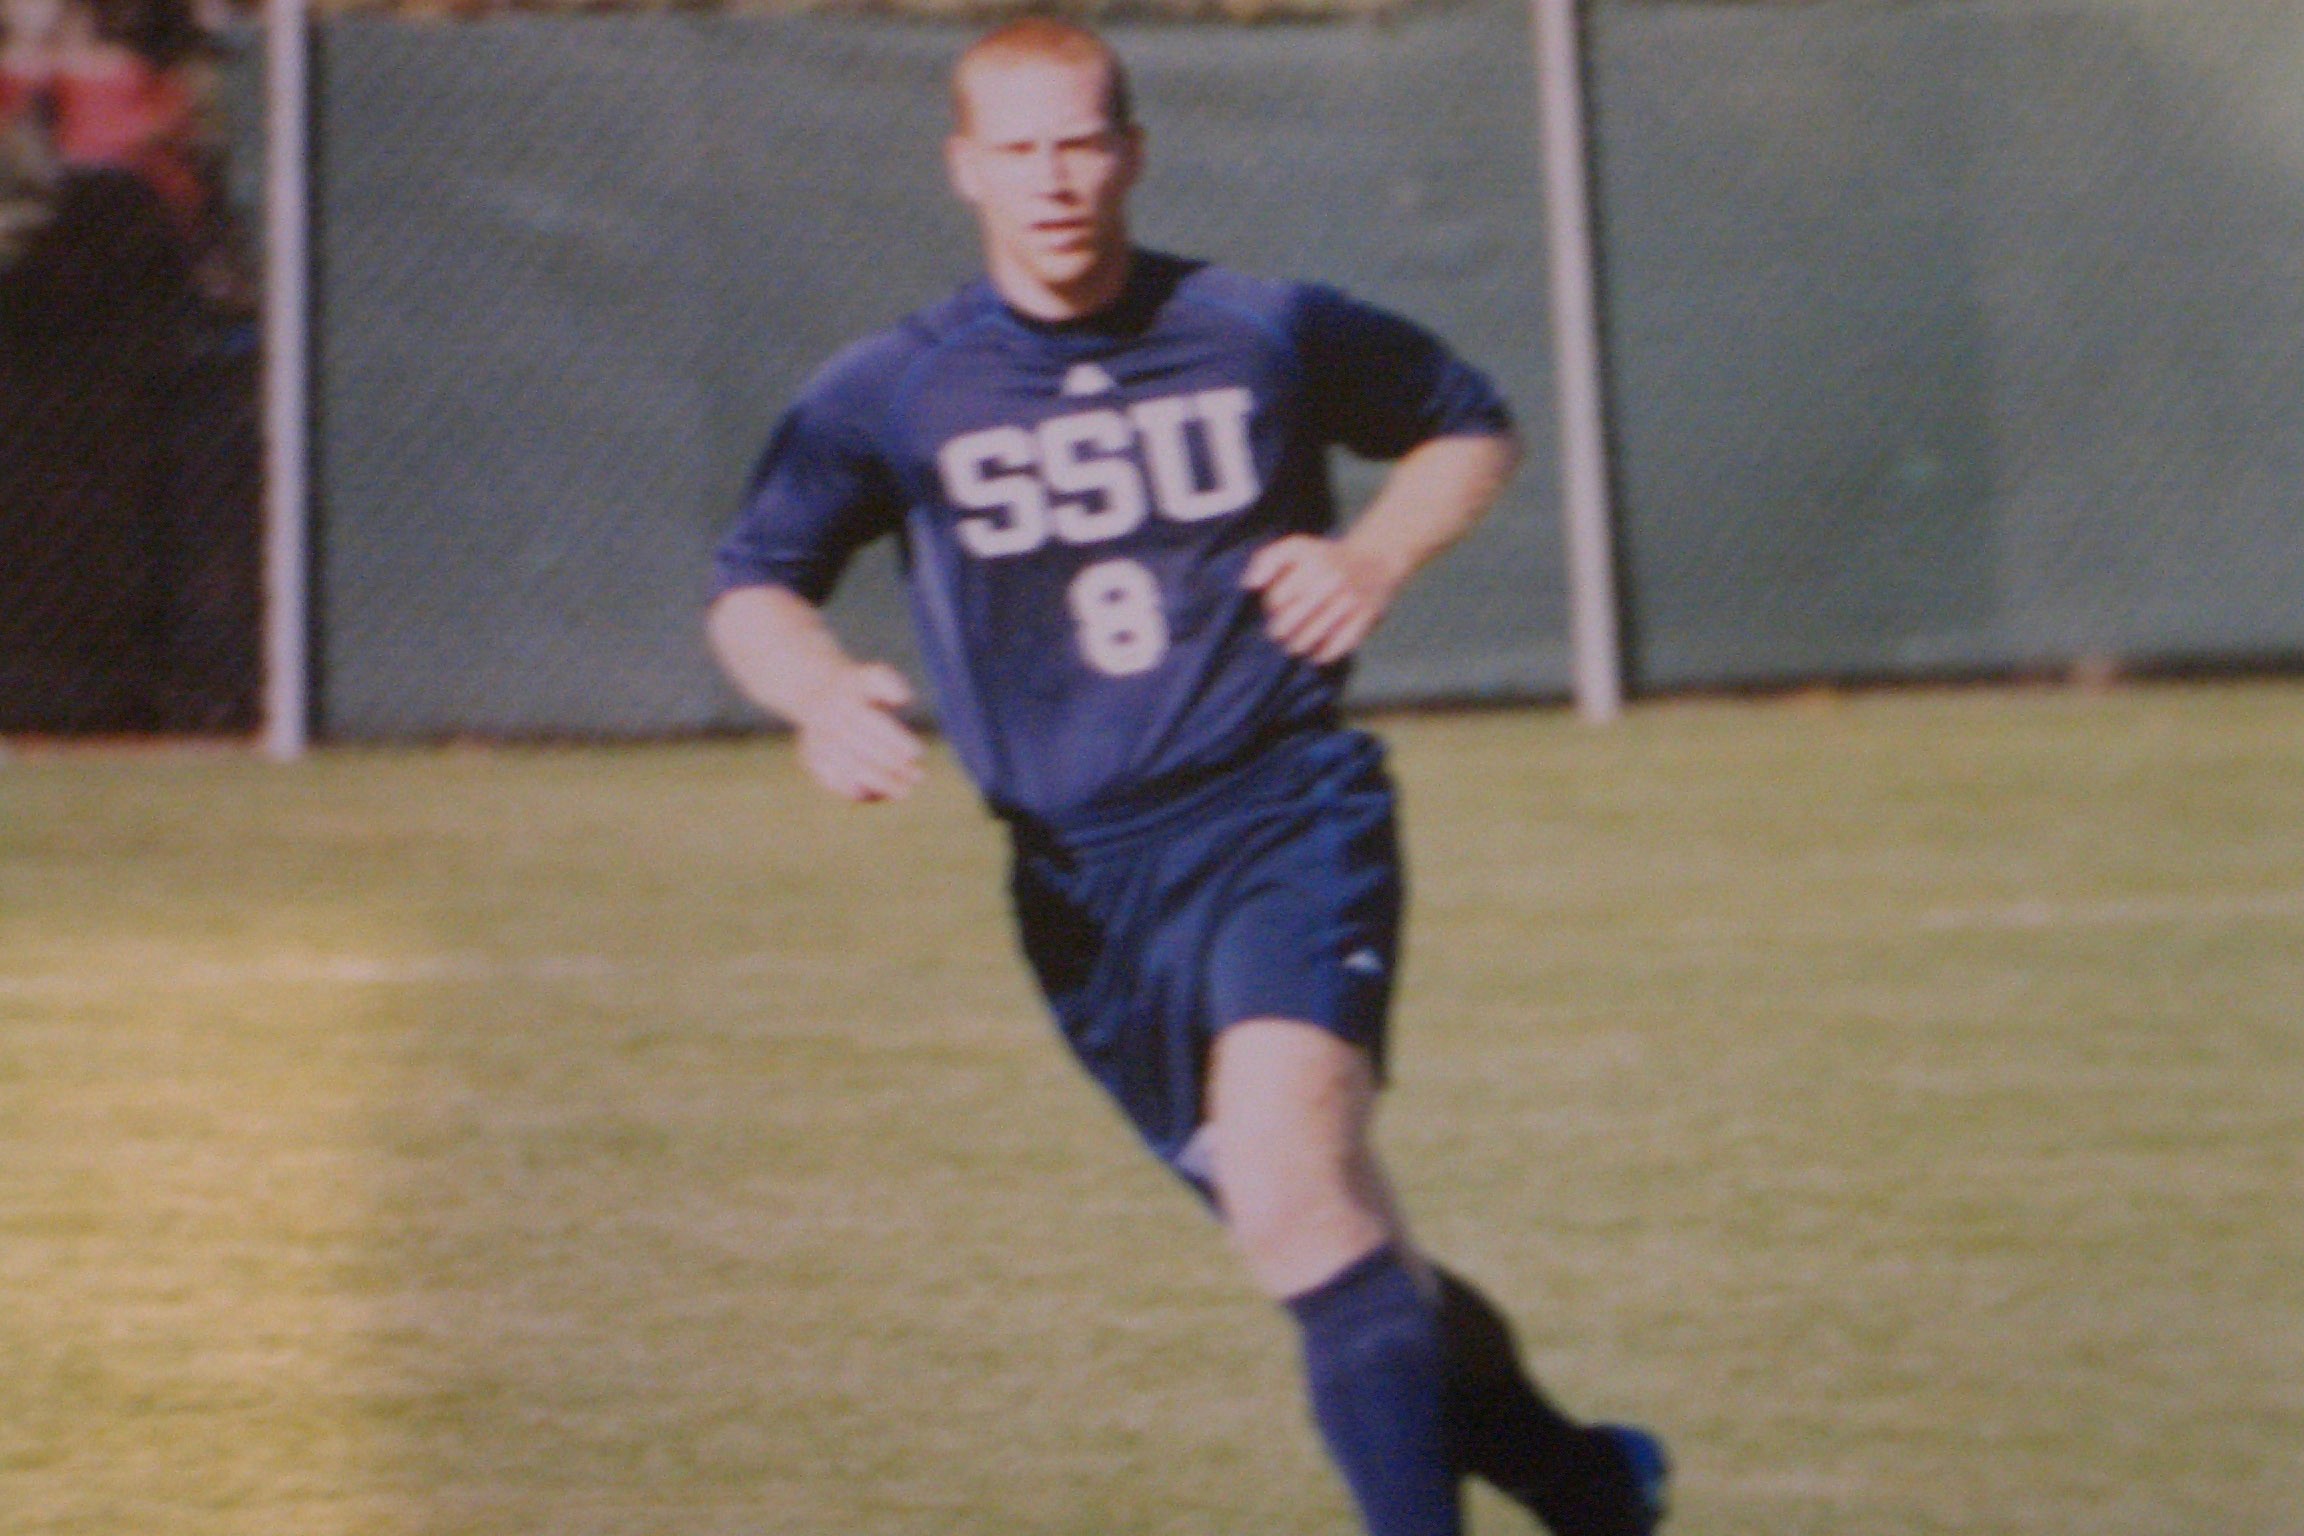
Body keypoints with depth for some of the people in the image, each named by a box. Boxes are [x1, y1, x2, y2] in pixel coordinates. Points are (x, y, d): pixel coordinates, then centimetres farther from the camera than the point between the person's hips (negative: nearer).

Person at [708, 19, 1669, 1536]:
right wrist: (820, 691, -14)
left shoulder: (1264, 330, 2)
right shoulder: (894, 393, 3)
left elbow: (1473, 426, 17)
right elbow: (752, 585, 8)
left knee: (1285, 1168, -27)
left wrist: (1377, 557, -2)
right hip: (1083, 877, 3)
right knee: (1329, 1241, 7)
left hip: (1288, 810, -2)